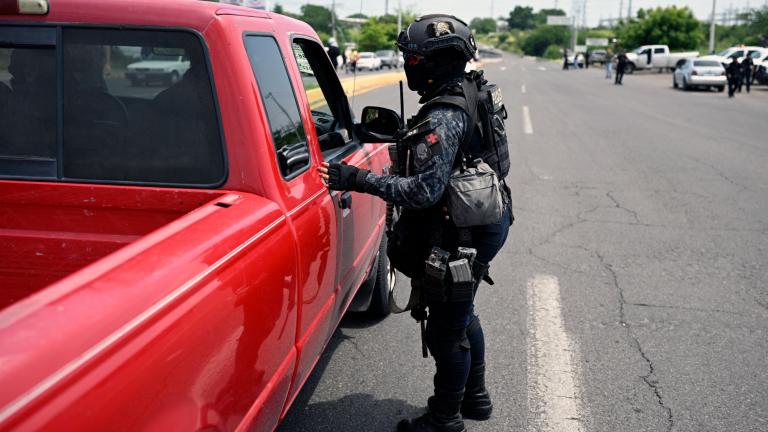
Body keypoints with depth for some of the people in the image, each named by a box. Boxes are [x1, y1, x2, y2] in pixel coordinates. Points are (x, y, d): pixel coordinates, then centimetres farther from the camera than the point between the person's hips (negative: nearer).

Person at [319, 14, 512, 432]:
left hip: (459, 239, -10)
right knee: (463, 317, 26)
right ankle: (475, 397, 43)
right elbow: (500, 158, 15)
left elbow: (424, 191, -32)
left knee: (446, 333, 8)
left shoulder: (441, 118, -26)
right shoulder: (477, 95, 4)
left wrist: (357, 179, -29)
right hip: (487, 222, 10)